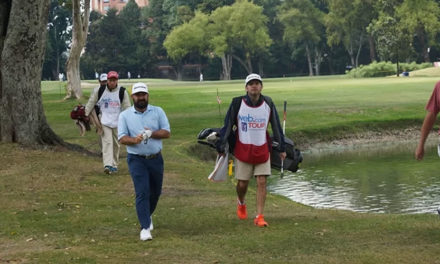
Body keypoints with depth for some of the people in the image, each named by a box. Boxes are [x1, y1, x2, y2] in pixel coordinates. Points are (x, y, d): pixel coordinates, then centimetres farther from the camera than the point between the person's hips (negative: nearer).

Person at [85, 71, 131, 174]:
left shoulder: (122, 92, -2)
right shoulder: (99, 90, -2)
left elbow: (127, 107, 2)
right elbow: (91, 103, 7)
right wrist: (85, 115, 5)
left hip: (118, 122, 2)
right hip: (104, 121, -1)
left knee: (116, 144, 9)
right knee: (107, 142, -15)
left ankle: (114, 165, 23)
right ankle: (107, 165, -25)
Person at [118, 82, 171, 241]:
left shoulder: (158, 112, 3)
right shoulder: (125, 115, 0)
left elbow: (167, 132, -3)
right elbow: (122, 138, -8)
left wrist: (151, 134, -20)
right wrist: (134, 140, -29)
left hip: (156, 159, 3)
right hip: (137, 160, -3)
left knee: (156, 191, 14)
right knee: (142, 193, -12)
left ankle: (148, 215, 42)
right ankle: (145, 228, -11)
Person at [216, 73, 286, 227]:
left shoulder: (268, 103, -1)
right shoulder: (237, 103, -7)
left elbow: (276, 126, 8)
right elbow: (227, 126, -1)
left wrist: (282, 148, 10)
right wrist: (221, 147, 0)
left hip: (262, 150, 1)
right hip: (242, 150, -1)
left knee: (262, 182, -6)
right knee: (242, 183, 5)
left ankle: (259, 217, -1)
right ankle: (241, 203, 38)